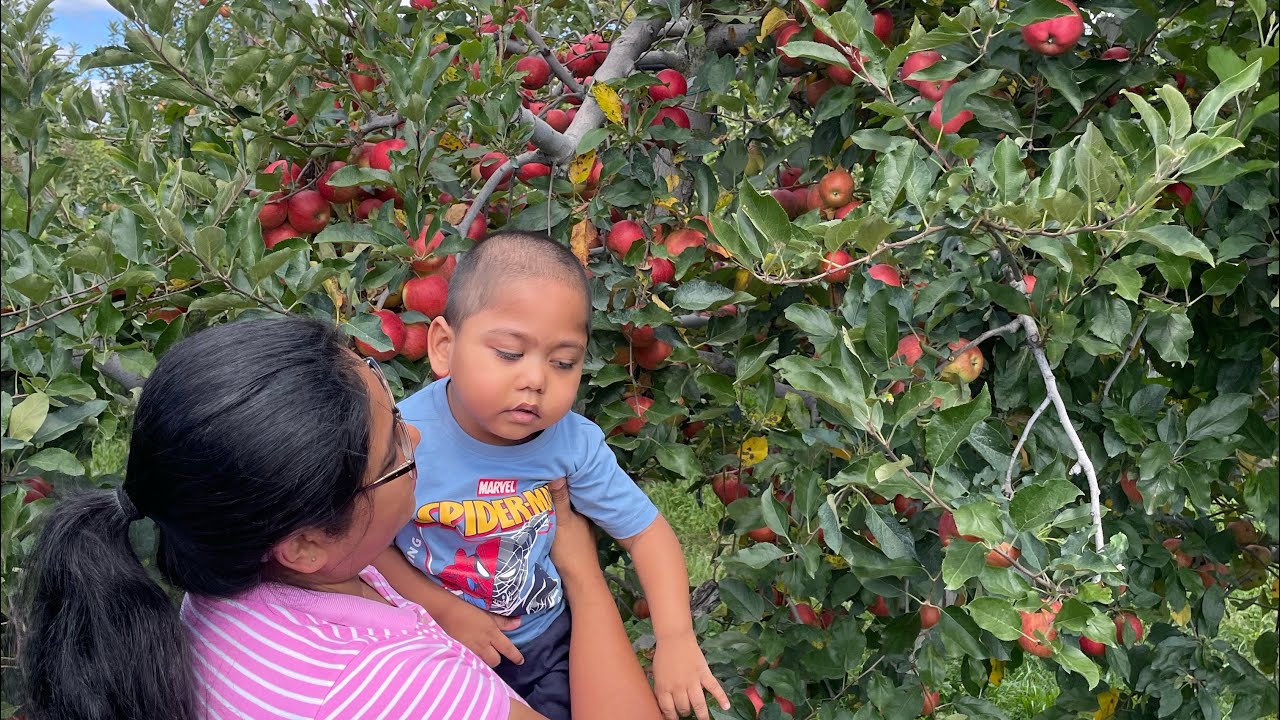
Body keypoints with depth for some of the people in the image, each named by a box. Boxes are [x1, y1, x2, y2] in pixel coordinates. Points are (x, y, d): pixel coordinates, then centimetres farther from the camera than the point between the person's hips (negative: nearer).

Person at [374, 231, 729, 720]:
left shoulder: (574, 443, -20)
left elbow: (645, 531, -10)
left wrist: (676, 638, -21)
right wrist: (445, 610, -16)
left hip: (546, 643, 2)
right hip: (432, 642, -1)